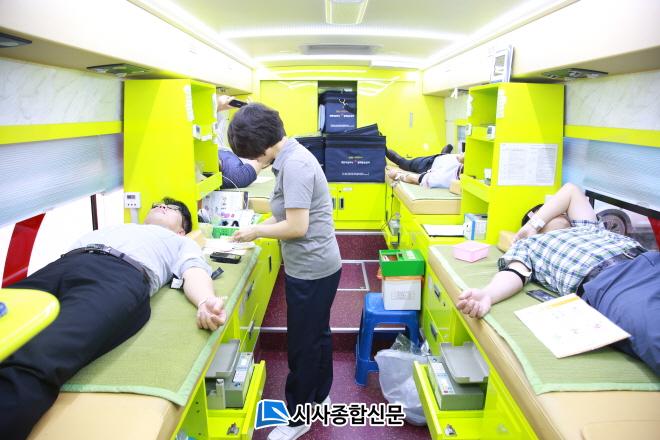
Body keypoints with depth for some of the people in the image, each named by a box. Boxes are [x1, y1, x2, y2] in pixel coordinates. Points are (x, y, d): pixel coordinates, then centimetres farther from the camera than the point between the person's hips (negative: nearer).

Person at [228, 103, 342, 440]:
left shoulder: (294, 165, -23)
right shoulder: (291, 157, 7)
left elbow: (297, 226, -25)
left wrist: (256, 232, -11)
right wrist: (260, 225, 4)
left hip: (311, 271, -10)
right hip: (316, 266, 10)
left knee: (302, 344, 6)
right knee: (317, 335, 23)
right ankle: (319, 397, 42)